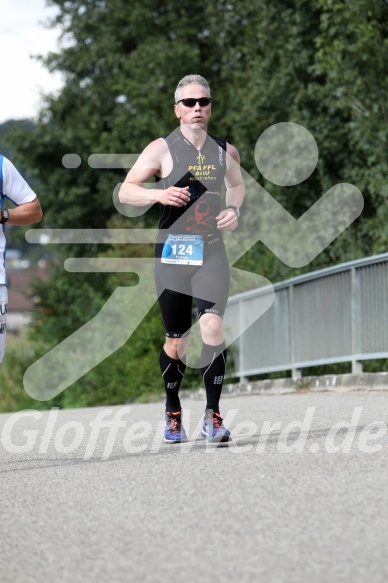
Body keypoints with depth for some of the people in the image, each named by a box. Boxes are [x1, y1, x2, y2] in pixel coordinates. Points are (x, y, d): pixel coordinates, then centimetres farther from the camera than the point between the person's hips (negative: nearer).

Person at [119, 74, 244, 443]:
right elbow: (125, 192, -3)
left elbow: (236, 185, 29)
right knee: (176, 343, 4)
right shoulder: (162, 149, -1)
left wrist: (234, 210, 8)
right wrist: (159, 194, -21)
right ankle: (173, 413, 27)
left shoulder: (225, 152, 9)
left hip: (211, 251, 1)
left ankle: (212, 416, -12)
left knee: (212, 327, -18)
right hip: (172, 251, -1)